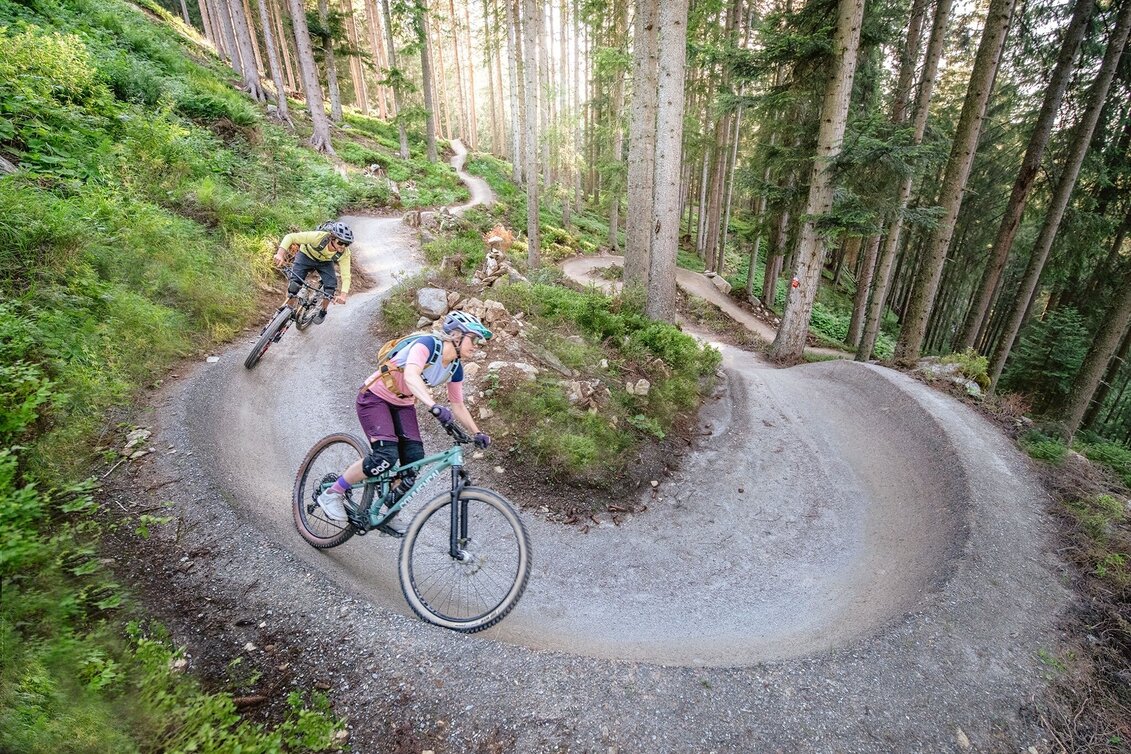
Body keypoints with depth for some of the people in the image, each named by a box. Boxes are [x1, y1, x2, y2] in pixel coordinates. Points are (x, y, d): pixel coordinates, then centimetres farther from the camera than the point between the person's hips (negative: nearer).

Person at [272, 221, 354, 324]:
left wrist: (343, 295, -50)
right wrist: (280, 254, -54)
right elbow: (290, 237, -38)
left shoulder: (344, 253, -33)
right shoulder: (319, 236, -41)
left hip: (325, 262, 2)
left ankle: (323, 311, 12)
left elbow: (346, 276, -34)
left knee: (331, 286, -17)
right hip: (306, 255, -2)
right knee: (295, 283, -16)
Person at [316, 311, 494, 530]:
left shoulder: (455, 368, -3)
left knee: (414, 460, -8)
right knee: (386, 456, -23)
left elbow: (458, 405, 6)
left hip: (402, 405, 7)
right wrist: (435, 407, -55)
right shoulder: (427, 344, -25)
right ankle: (332, 493, -1)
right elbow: (411, 376, -43)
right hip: (374, 398, -7)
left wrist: (477, 433, -4)